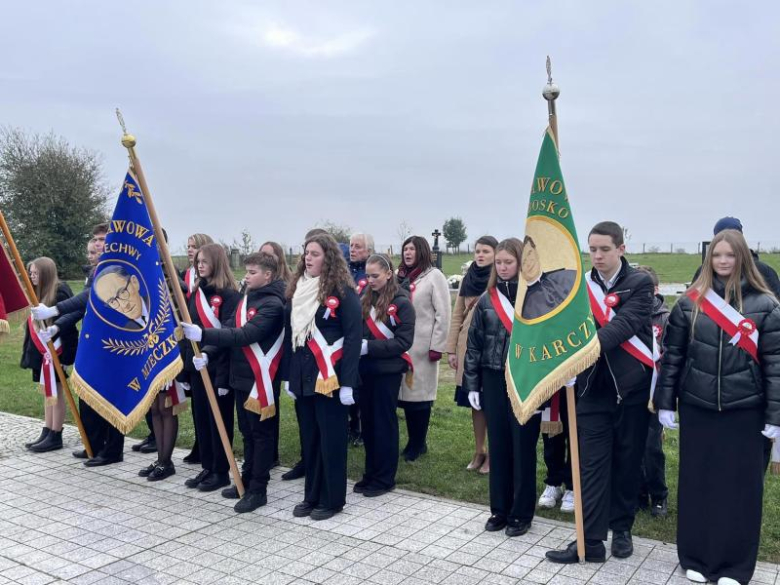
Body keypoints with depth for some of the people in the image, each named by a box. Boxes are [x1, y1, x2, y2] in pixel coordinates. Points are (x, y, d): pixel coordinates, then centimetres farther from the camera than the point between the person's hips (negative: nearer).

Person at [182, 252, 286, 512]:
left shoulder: (272, 304, -16)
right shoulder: (247, 299, 13)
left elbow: (245, 335, -25)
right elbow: (231, 329, 9)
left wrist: (203, 334, -28)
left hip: (262, 379, -8)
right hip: (242, 376, 9)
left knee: (261, 434, 1)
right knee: (247, 432, 17)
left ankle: (258, 490, 9)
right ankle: (247, 480, 29)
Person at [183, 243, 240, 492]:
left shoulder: (229, 294, -10)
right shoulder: (196, 292, 13)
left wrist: (207, 353, -28)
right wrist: (185, 363, 13)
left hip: (218, 367, -7)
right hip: (197, 365, 7)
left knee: (219, 420, 2)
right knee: (201, 418, 13)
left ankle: (221, 472, 13)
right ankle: (207, 468, 24)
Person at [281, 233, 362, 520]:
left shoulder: (342, 291, -10)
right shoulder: (297, 289, 11)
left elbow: (353, 337, -13)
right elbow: (290, 334, 14)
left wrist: (347, 382, -17)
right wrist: (288, 375, 10)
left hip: (330, 376, -6)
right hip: (303, 376, 6)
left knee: (331, 439, 4)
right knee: (309, 438, 13)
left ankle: (332, 499, 16)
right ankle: (312, 495, 25)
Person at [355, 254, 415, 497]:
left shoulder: (401, 303, -8)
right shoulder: (365, 299, 7)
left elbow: (403, 341, -13)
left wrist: (369, 347, -19)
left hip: (387, 371, -5)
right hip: (365, 369, 5)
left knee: (384, 423, 4)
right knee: (368, 422, 12)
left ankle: (385, 478, 15)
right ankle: (371, 473, 25)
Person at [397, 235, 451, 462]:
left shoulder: (434, 276, -4)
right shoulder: (401, 276, 14)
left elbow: (443, 314, -8)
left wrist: (437, 346, -11)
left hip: (423, 346, -5)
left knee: (420, 393, 2)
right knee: (406, 391, 8)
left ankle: (419, 443, 15)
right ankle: (413, 442, 19)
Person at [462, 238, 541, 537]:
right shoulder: (487, 300, 5)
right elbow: (474, 344, 8)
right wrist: (472, 384, 5)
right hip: (494, 381, 3)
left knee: (523, 447, 5)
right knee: (497, 446, 11)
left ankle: (521, 513, 19)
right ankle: (500, 509, 24)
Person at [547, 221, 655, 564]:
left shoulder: (640, 284, -5)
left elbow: (624, 324, -20)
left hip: (631, 386, -2)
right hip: (593, 387, 2)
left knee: (627, 462, 11)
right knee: (592, 465, 1)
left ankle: (621, 529, 29)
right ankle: (591, 541, 6)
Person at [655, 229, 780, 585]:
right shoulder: (690, 302, 2)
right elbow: (672, 354, 3)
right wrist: (665, 403, 0)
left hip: (744, 410, -1)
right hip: (696, 408, 1)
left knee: (740, 486, 6)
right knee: (696, 482, 9)